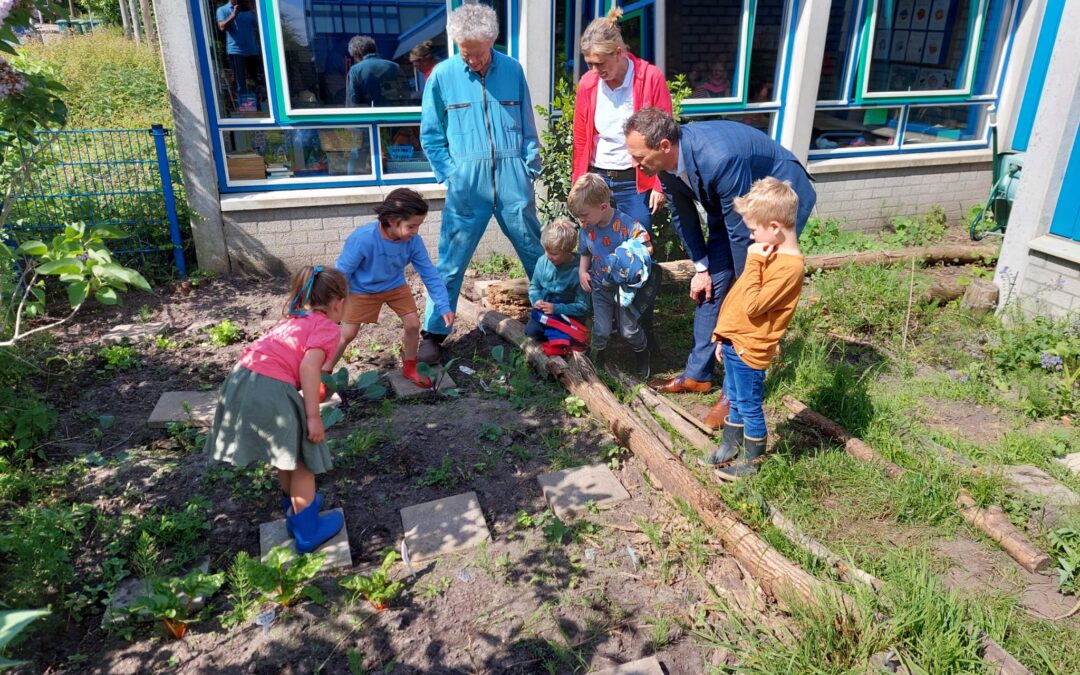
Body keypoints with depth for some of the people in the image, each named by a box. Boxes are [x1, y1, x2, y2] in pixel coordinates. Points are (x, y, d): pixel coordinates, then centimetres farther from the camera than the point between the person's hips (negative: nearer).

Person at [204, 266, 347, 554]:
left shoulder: (295, 320, 25)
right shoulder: (328, 328, 1)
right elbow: (308, 366, -14)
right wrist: (314, 417, -14)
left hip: (240, 380, 8)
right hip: (271, 390, -8)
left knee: (285, 455, 27)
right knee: (301, 460, 9)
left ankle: (296, 508, 46)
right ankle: (307, 532, 19)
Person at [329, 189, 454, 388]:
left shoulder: (413, 241, -25)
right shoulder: (363, 239, -37)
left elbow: (429, 274, -16)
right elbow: (342, 272, -23)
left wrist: (444, 306, -20)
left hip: (395, 286, 3)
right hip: (362, 290, -3)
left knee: (413, 324, -3)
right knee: (348, 333, 3)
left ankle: (410, 368, 22)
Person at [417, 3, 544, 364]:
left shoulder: (513, 70, 2)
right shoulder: (443, 75, -2)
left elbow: (528, 128, 8)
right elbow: (430, 134, 4)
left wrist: (530, 169, 3)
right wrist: (450, 174, -3)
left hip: (512, 178, 2)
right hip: (466, 182, -1)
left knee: (535, 251, 13)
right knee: (451, 260, 1)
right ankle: (433, 332, 13)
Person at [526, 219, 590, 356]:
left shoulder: (578, 271, -24)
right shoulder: (542, 261, -9)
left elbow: (583, 306, -19)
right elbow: (534, 285, 8)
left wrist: (556, 308, -26)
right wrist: (536, 299, -14)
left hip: (566, 313, -5)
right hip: (544, 308, 5)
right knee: (531, 331, -15)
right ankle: (555, 331, 11)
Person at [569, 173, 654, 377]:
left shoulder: (626, 224, -22)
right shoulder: (586, 228, -5)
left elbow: (647, 248, -19)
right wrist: (582, 271, -7)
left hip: (625, 286, -3)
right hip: (600, 287, 3)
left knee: (629, 329, 5)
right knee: (601, 330, 2)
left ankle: (642, 355, 35)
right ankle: (595, 361, 29)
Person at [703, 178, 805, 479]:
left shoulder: (789, 267, -23)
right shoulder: (770, 254, 6)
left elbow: (752, 305, -27)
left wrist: (754, 262, -25)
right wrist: (723, 335, 17)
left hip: (749, 349, -9)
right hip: (733, 340, 9)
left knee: (749, 407, 8)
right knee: (734, 400, 23)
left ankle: (752, 462, 27)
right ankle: (730, 448, 40)